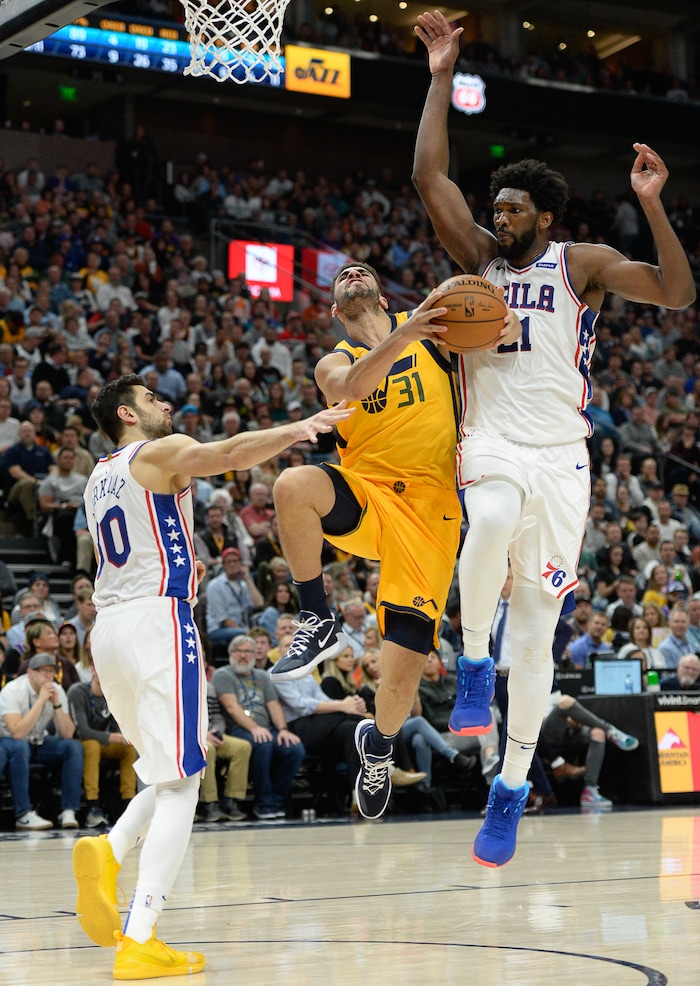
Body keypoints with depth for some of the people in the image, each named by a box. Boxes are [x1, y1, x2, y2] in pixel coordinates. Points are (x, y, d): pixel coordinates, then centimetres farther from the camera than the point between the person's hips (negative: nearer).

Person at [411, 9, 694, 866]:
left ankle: (511, 787, 12)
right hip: (491, 446, 1)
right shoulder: (477, 255, 10)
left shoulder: (581, 265, 2)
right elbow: (429, 176, 0)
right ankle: (473, 664, -17)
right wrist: (441, 76, -3)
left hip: (559, 457, -1)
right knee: (491, 525, -38)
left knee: (536, 628, 2)